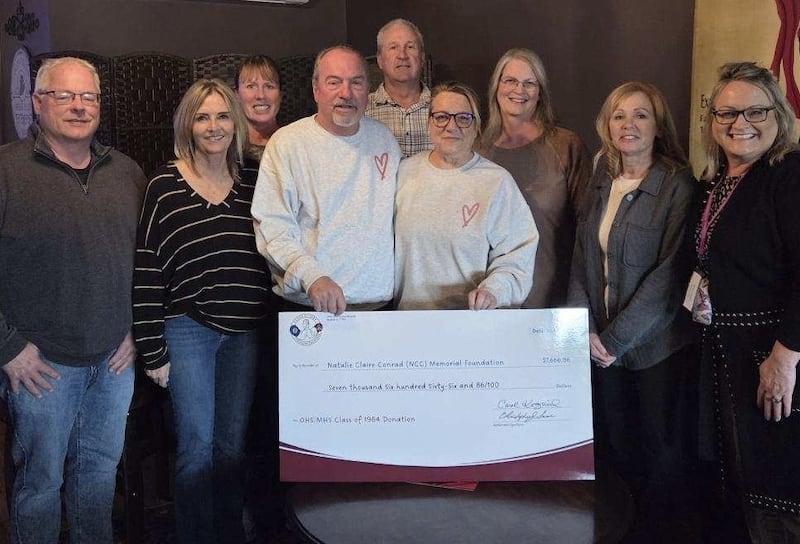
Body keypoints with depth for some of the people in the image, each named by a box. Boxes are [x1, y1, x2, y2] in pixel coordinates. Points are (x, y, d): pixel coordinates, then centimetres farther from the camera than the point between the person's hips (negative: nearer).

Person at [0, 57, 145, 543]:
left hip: (116, 358, 5)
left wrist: (138, 330, 5)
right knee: (42, 480, 9)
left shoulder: (127, 173, 7)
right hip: (42, 361, -4)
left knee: (102, 467, 19)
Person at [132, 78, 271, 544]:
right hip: (187, 329, -3)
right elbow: (147, 270, -5)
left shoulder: (252, 186, 7)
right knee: (197, 444, 1)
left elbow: (270, 257, 13)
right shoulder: (166, 185, -4)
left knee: (232, 443, 13)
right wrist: (152, 349, -6)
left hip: (245, 332, 4)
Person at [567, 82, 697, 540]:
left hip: (659, 346, -5)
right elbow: (582, 261, 8)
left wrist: (617, 339, -15)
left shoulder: (678, 186, -11)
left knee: (662, 453, 7)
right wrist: (585, 329, -4)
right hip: (603, 346, 5)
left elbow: (671, 274, -16)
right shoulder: (601, 185, 8)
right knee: (614, 449, 12)